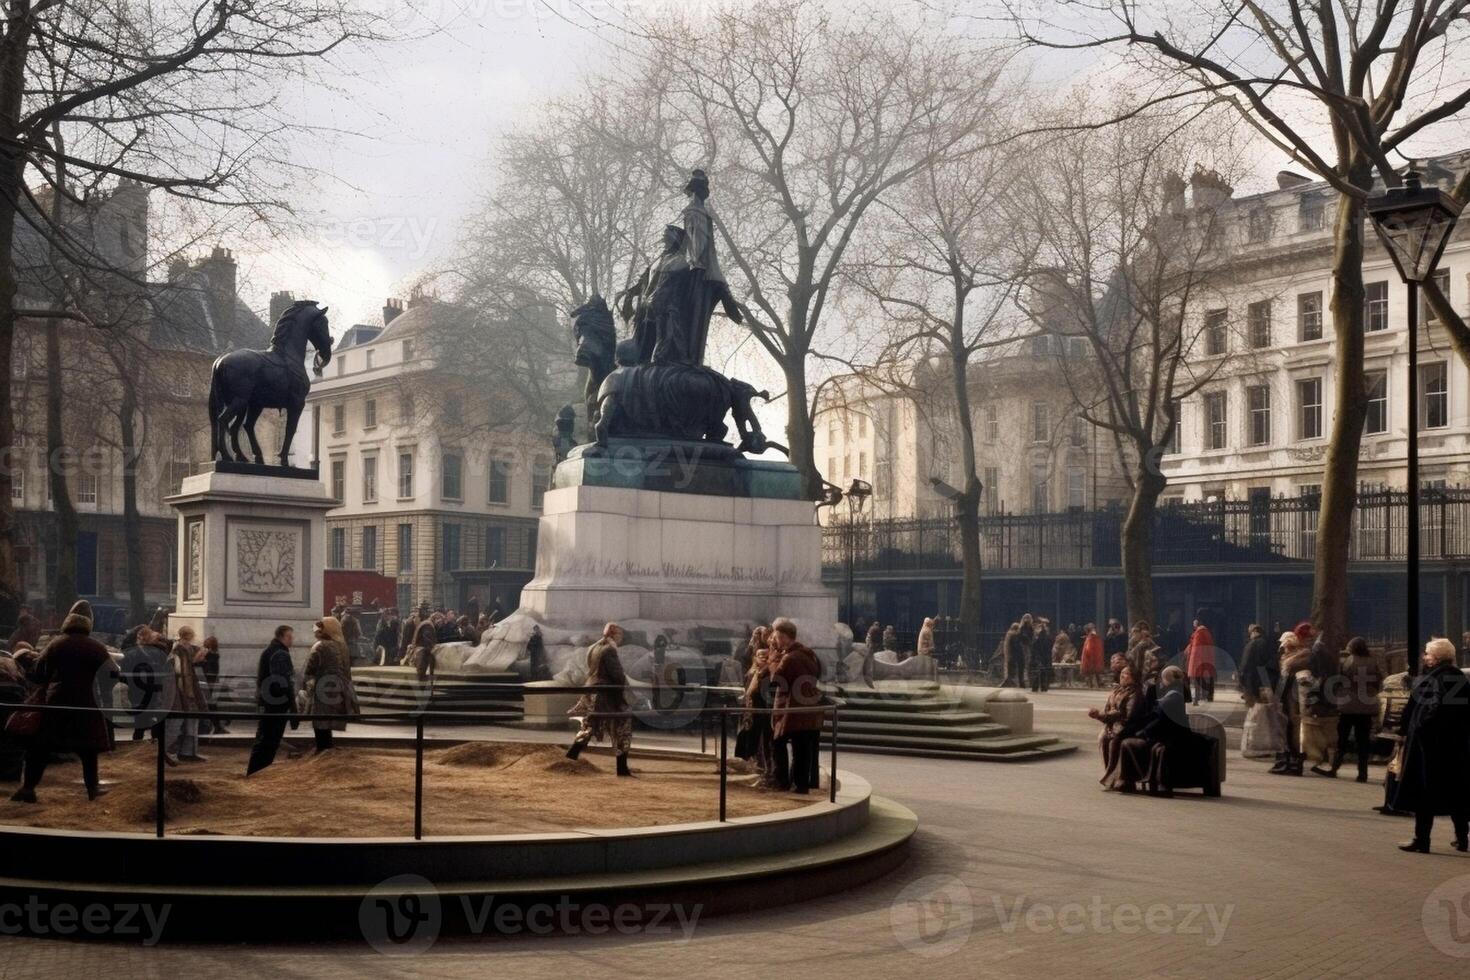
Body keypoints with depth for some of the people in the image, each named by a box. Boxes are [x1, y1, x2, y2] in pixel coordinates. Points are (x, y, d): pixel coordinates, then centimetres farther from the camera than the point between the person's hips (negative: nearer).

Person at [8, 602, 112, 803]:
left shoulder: (54, 644, 3)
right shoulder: (96, 648, -5)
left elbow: (39, 671, 8)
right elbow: (110, 673, -3)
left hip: (56, 701, 1)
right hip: (85, 702, -1)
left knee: (40, 746, 7)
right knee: (87, 747, 11)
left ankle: (28, 787, 2)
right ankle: (92, 787, 14)